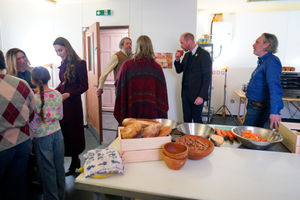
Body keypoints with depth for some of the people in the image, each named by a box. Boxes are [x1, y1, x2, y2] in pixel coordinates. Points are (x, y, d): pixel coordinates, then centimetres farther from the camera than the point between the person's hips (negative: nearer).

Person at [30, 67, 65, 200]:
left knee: (47, 169, 11)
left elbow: (32, 124, -12)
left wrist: (30, 141, 0)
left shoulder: (34, 99, -18)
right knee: (59, 166, 17)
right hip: (57, 133, 4)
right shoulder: (57, 95, -6)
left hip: (42, 137, -4)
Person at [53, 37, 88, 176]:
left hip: (73, 102, -7)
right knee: (64, 131, 9)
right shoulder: (64, 64, 11)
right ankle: (76, 160, 26)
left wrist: (68, 94, -20)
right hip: (61, 102, 7)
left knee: (73, 132, 3)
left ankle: (74, 165, 20)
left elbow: (84, 86, -11)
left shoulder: (79, 63, -10)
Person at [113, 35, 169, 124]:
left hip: (132, 111, 0)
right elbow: (162, 92, 1)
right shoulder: (157, 67, -4)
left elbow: (119, 88, 1)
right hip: (152, 112, 1)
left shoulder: (127, 65, -7)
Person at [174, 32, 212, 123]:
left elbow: (207, 77, -14)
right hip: (185, 93, 7)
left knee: (197, 120, 5)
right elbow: (179, 70, 18)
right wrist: (177, 60, 0)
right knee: (186, 119, 14)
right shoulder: (187, 55, 12)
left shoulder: (204, 54, -11)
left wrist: (202, 96, -19)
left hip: (197, 95, -7)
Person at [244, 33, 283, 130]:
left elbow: (275, 87, -30)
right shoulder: (262, 61, 14)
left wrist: (274, 111, -39)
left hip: (258, 108, -10)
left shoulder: (272, 62, -18)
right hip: (253, 105, 10)